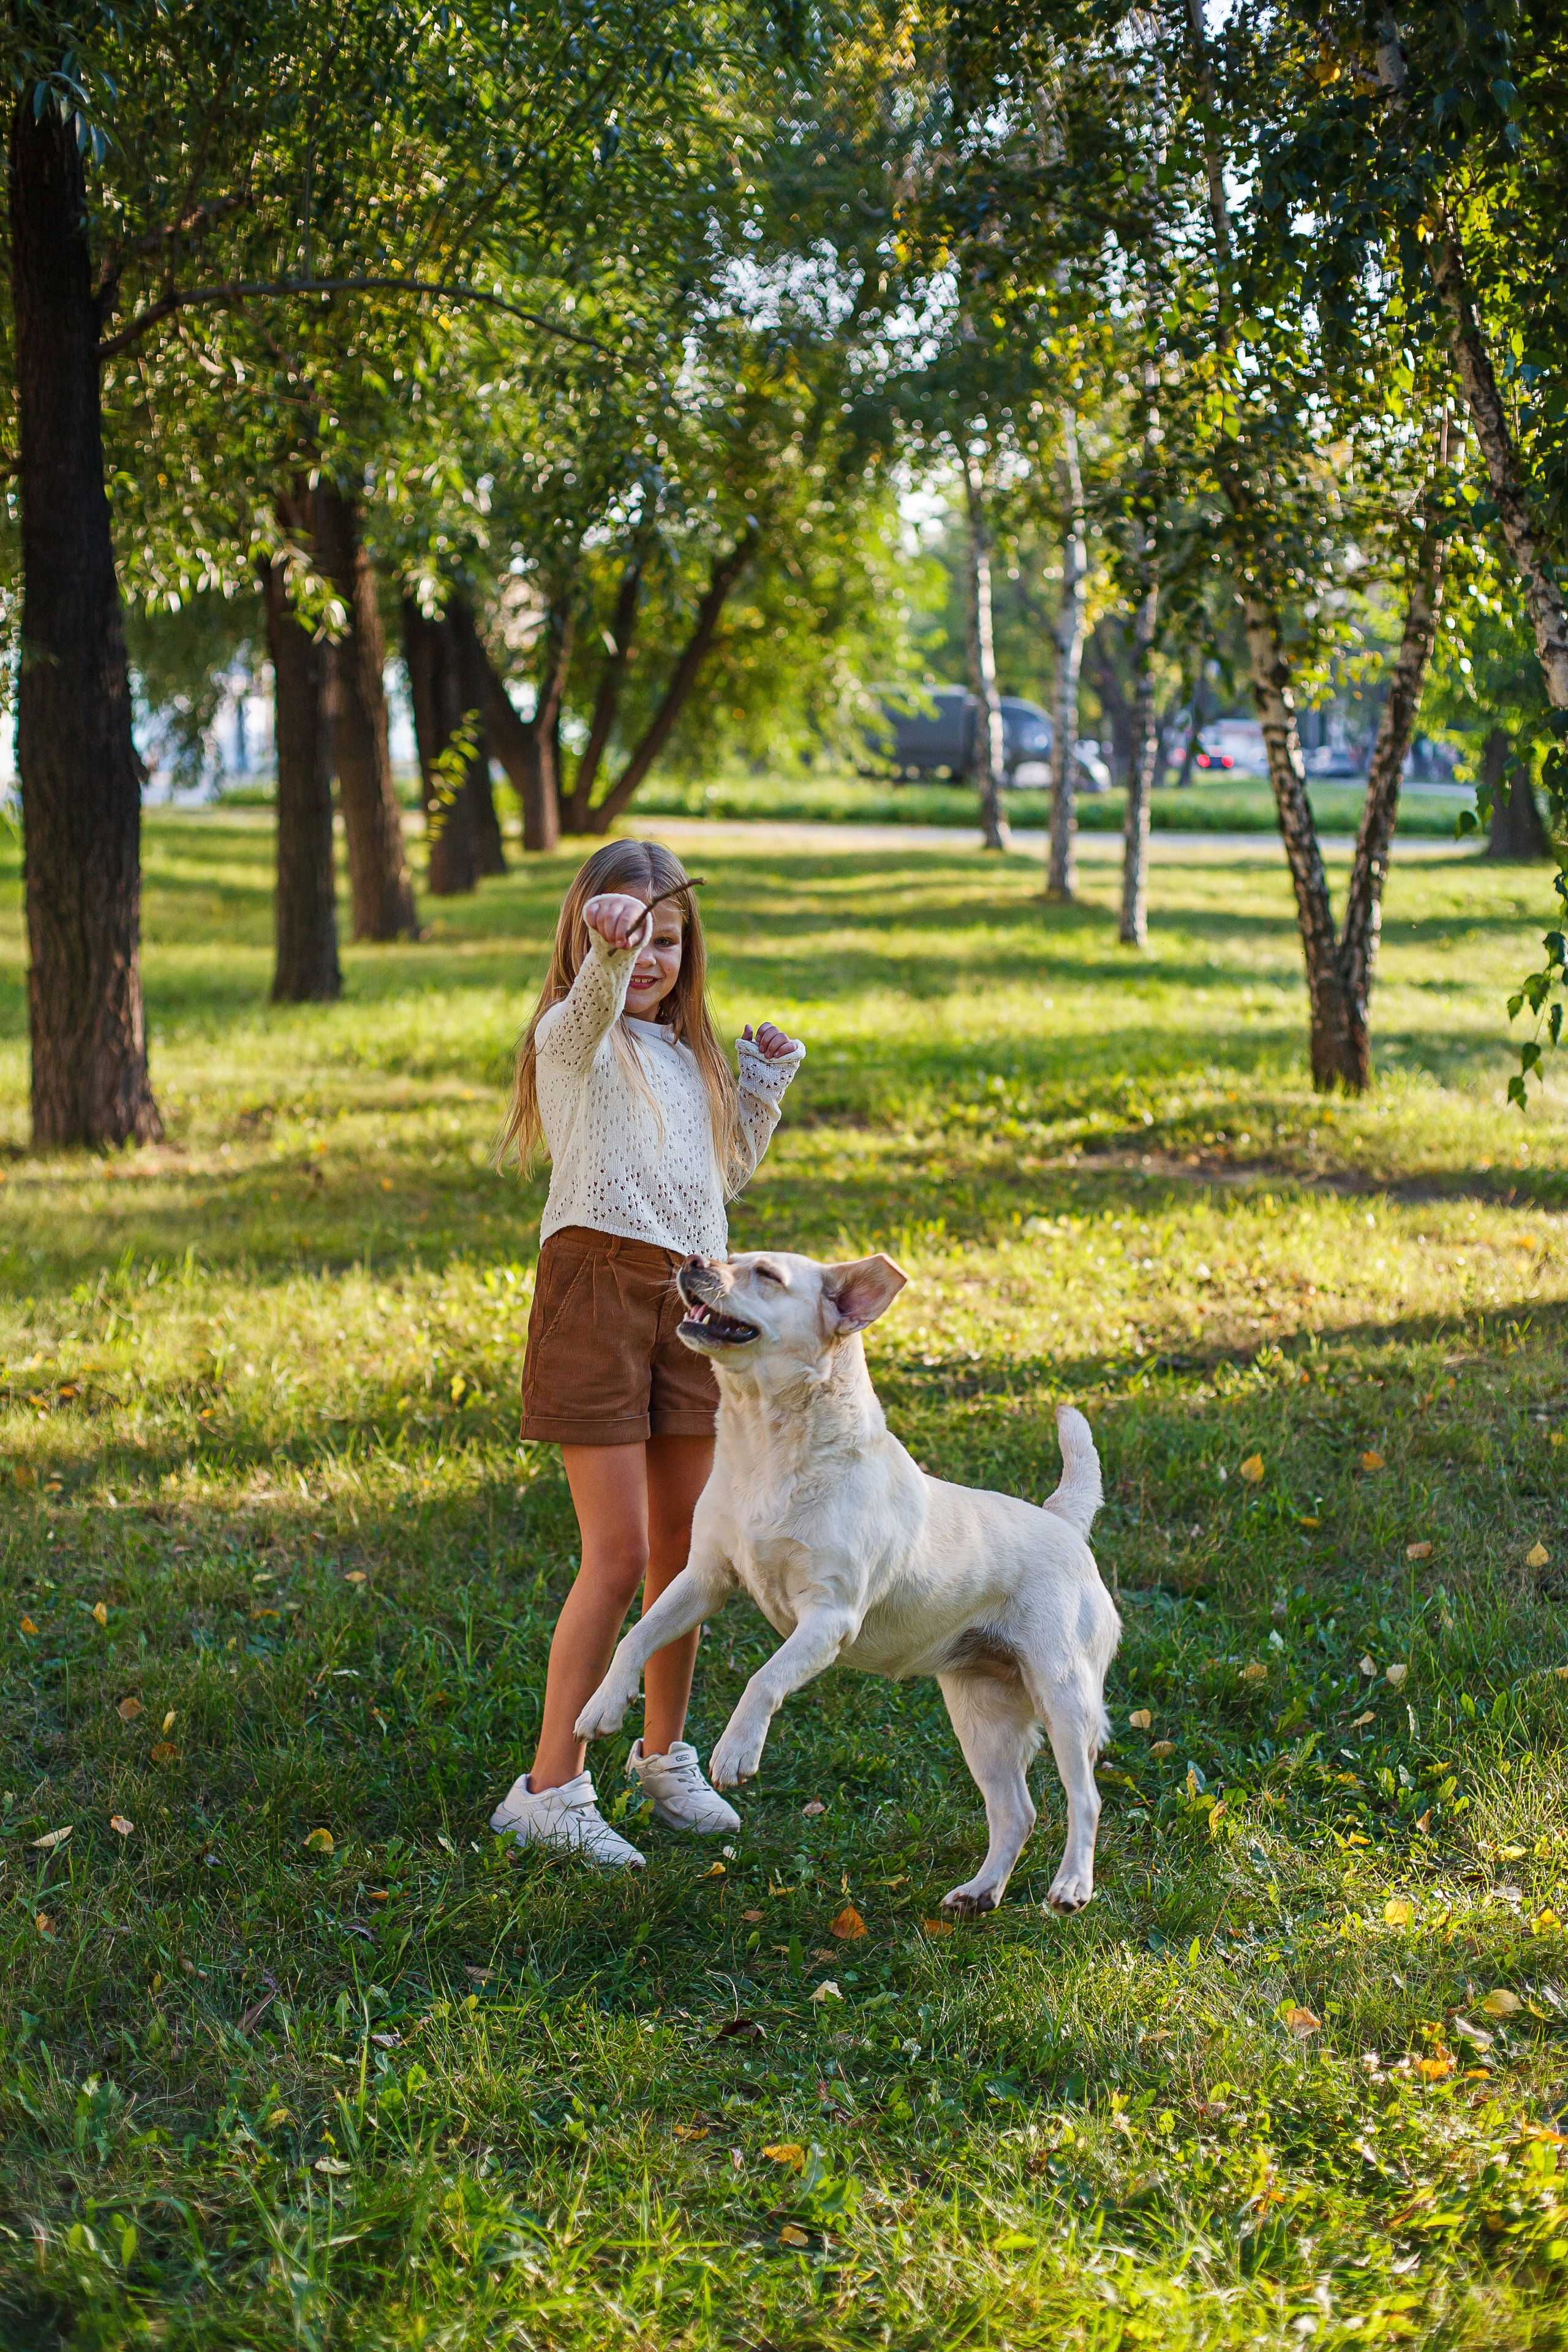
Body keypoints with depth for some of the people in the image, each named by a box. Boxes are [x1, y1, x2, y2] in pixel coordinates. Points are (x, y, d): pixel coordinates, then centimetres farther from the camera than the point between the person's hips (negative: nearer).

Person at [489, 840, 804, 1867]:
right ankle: (550, 1789, -2)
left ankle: (664, 1754, 30)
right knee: (619, 1551, -11)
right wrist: (606, 953, -53)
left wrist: (764, 1086, 12)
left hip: (687, 1298, 7)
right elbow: (594, 1002, -31)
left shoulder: (688, 1050, 17)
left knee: (683, 1542, 12)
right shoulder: (573, 1037, -5)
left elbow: (726, 1173, 27)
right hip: (598, 1289, -7)